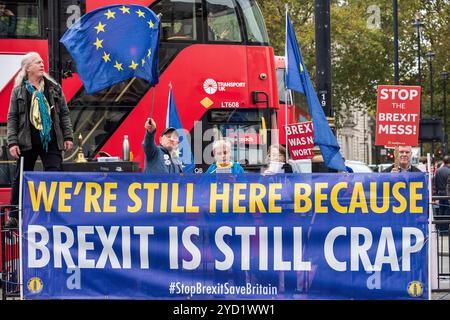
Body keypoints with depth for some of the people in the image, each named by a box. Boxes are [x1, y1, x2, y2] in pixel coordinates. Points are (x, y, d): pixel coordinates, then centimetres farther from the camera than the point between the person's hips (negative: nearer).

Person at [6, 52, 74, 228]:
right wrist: (12, 142, -7)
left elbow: (64, 113, 11)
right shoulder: (18, 91, 5)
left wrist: (68, 136, 3)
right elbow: (12, 118, 2)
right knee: (21, 178, 7)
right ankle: (14, 216, 18)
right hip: (27, 142, -1)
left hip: (51, 141, 1)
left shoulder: (54, 88, 10)